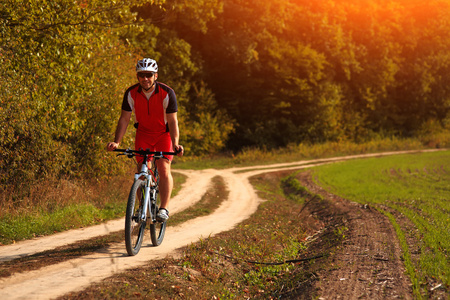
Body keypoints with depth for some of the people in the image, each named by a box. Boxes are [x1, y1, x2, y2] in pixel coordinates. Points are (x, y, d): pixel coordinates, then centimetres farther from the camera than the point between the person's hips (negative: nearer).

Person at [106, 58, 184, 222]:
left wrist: (175, 144, -38)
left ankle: (164, 208, -9)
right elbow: (124, 119, -14)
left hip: (164, 133, -2)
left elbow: (172, 121, -24)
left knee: (164, 168, -16)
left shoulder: (167, 93, -24)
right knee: (142, 169, -7)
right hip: (143, 133, 2)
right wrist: (116, 142, -26)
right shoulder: (131, 93, -17)